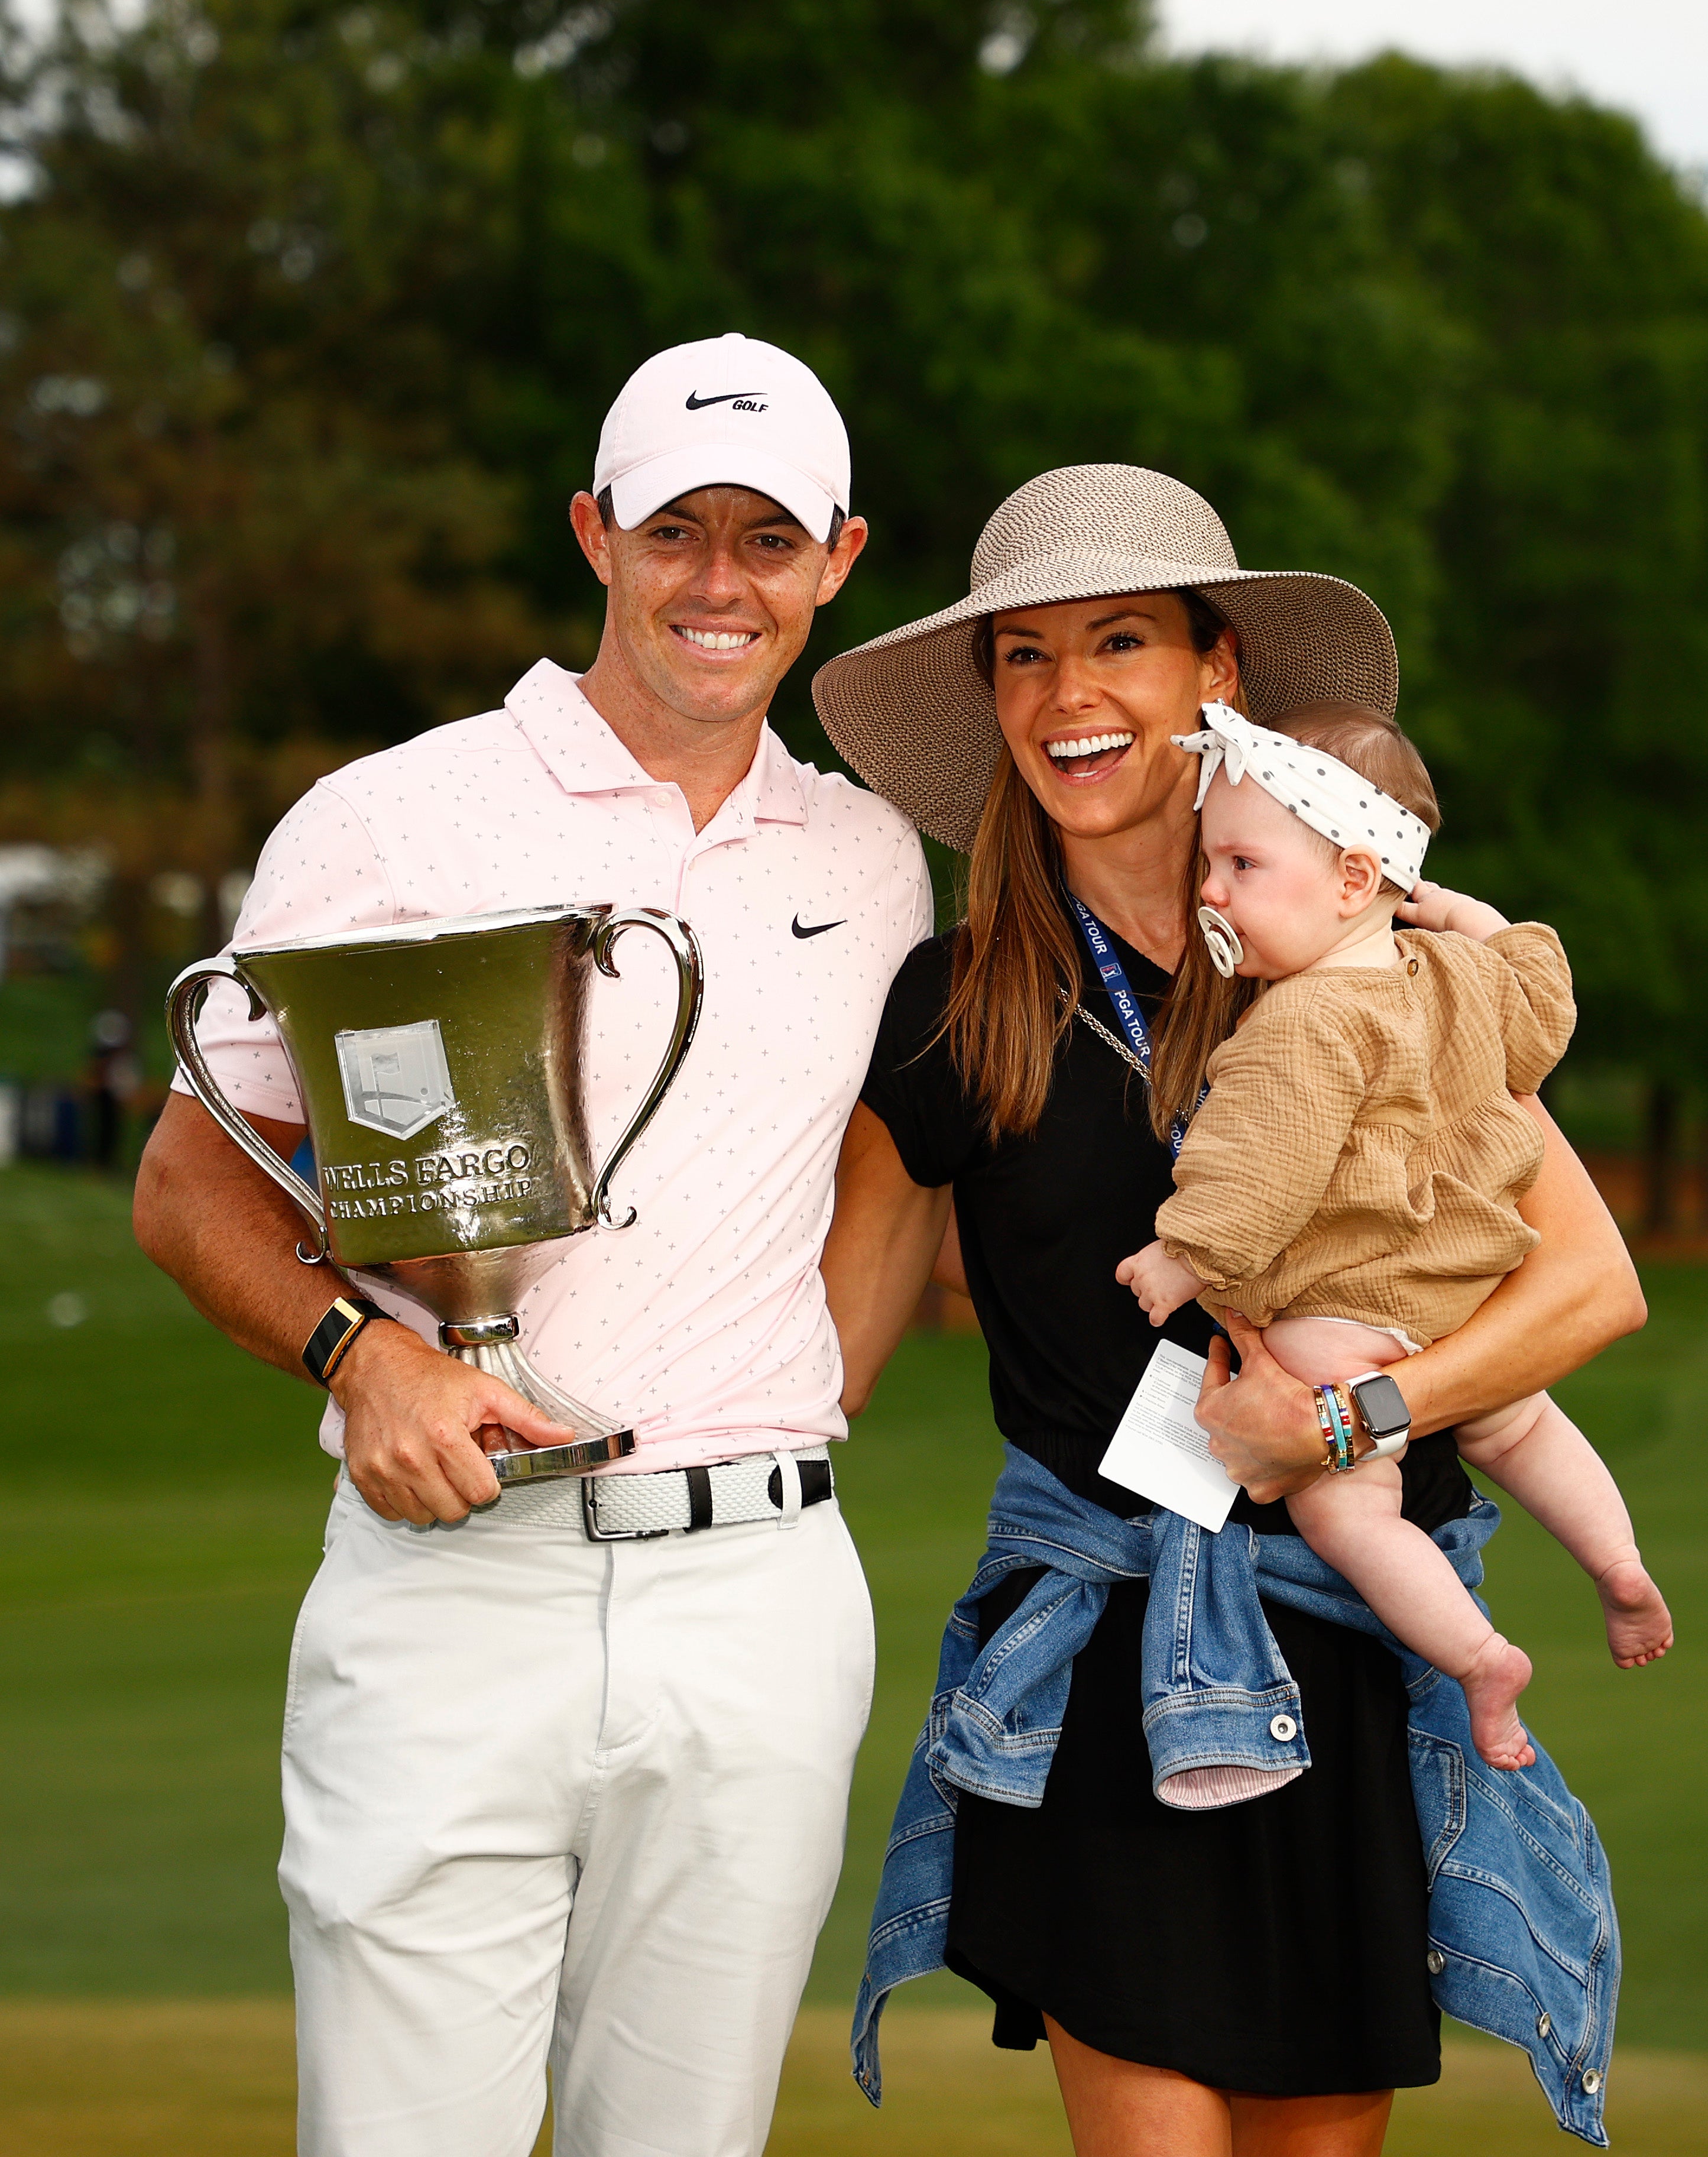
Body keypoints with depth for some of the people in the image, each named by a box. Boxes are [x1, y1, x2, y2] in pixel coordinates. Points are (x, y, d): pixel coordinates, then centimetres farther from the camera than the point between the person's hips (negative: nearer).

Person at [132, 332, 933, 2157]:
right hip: (452, 1583, -3)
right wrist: (364, 1353, -14)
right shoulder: (388, 823, 3)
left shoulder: (870, 860, 16)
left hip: (759, 1596, 3)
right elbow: (191, 1184, 4)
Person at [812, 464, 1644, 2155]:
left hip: (1360, 1662, 1)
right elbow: (819, 1363, 8)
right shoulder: (949, 1017, 3)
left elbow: (1594, 1278, -3)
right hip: (1106, 1663, -1)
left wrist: (1349, 1415, -16)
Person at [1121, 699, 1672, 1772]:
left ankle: (1479, 1657, -8)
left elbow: (1261, 1170, -28)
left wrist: (1185, 1259, -19)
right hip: (1474, 1299, 9)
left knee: (1342, 1504, -2)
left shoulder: (1304, 1025, -25)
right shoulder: (1460, 974, 1)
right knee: (1515, 1427, 32)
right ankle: (1621, 1565, 31)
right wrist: (1484, 924, 25)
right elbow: (1539, 1017, 19)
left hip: (1342, 1317, -9)